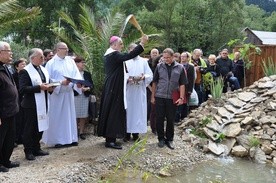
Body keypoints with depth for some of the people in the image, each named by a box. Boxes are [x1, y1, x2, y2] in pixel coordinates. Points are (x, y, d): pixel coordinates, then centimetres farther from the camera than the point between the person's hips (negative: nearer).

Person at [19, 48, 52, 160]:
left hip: (42, 105, 7)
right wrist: (39, 87, -24)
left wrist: (49, 88, 0)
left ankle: (36, 149, 26)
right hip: (31, 105, -7)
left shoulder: (43, 70, 13)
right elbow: (22, 89, -19)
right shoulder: (25, 71, -11)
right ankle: (28, 151, 13)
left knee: (40, 127, 13)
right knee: (29, 129, 3)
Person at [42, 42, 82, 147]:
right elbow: (48, 79, -8)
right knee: (57, 117, 1)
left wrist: (78, 82, -14)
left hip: (69, 93, 5)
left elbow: (76, 74, 5)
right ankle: (57, 140, 11)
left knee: (69, 115, 10)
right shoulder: (51, 63, -6)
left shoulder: (70, 61, 7)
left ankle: (69, 138, 20)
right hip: (57, 93, -5)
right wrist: (61, 82, -18)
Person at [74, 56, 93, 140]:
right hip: (75, 96, -4)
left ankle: (81, 132, 12)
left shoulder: (87, 74, 12)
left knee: (83, 115, 4)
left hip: (85, 96, 4)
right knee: (75, 115, -1)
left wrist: (87, 88, -9)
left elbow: (92, 85, 10)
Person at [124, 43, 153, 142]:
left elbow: (150, 75, 5)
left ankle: (136, 133, 8)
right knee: (128, 110, -2)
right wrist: (127, 79, -20)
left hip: (140, 91, 2)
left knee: (138, 110, 1)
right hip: (128, 90, -1)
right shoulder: (125, 61, 6)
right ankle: (127, 133, 5)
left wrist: (143, 77, -15)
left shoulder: (143, 61, 12)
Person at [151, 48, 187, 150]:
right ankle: (161, 138, 20)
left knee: (171, 119, 7)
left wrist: (181, 97, -5)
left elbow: (182, 84, 2)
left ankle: (169, 139, 22)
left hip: (172, 98, 0)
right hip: (159, 97, 1)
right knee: (159, 118, 5)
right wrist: (153, 96, 5)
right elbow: (154, 82, 6)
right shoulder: (159, 66, 1)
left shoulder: (180, 68, 0)